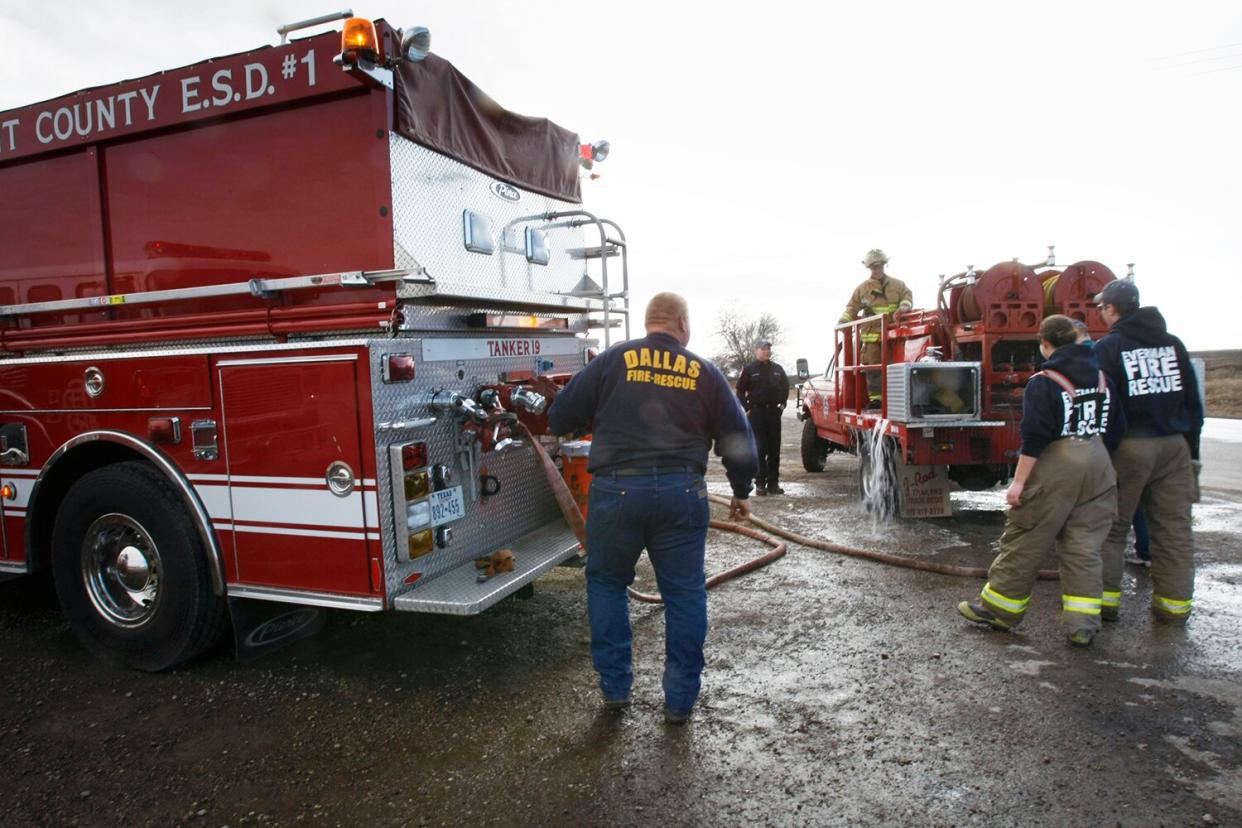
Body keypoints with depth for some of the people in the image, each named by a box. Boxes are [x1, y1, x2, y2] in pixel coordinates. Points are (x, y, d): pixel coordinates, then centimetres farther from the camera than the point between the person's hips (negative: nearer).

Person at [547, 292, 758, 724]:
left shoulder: (613, 360, 3)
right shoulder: (705, 372, 8)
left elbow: (560, 417, 3)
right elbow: (737, 436, 12)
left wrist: (599, 421, 25)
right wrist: (741, 491, 26)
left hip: (616, 490, 0)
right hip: (681, 493, 1)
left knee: (606, 583, 19)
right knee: (685, 593, 13)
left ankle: (614, 687, 24)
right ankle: (680, 700, 20)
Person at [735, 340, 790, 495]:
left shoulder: (778, 369, 12)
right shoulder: (749, 370, 0)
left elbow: (785, 387, 21)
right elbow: (740, 390, 1)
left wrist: (782, 403, 9)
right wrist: (747, 408, -6)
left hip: (774, 411, 4)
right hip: (756, 412, -4)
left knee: (774, 448, 5)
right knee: (759, 448, -5)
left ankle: (773, 482, 11)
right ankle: (760, 483, -1)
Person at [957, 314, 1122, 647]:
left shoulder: (1044, 382, -11)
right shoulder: (1101, 377, 10)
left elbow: (1035, 438, -17)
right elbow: (1114, 429, 15)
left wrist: (1019, 482, -13)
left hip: (1056, 466, -6)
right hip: (1097, 464, 6)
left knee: (1025, 542, 3)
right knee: (1084, 546, 8)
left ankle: (998, 608, 13)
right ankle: (1082, 624, 7)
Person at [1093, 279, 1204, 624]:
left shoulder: (1107, 347, -5)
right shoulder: (1173, 343, 10)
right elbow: (1193, 399, 13)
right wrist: (1192, 447, 19)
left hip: (1129, 445, -4)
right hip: (1174, 444, 5)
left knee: (1112, 527, 5)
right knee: (1175, 528, 9)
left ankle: (1106, 598, 7)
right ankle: (1175, 604, 14)